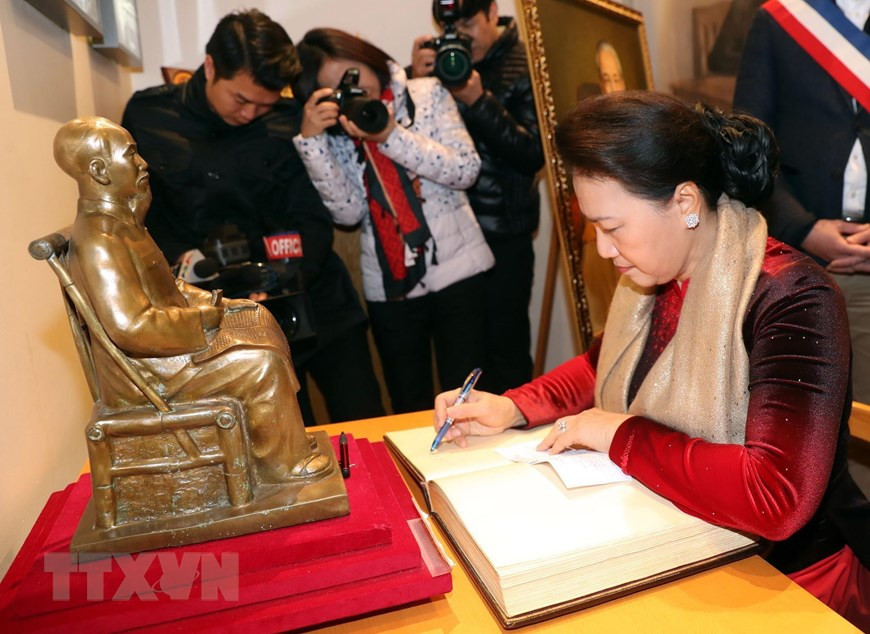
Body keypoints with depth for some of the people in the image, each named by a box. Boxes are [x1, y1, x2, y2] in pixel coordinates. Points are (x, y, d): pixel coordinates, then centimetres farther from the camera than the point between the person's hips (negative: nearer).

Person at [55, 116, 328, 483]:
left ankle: (281, 439, 18)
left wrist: (206, 302, 1)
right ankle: (279, 463, 4)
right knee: (261, 362, -15)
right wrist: (202, 319, -21)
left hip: (160, 334, 10)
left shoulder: (117, 219, 6)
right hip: (143, 370, -10)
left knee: (257, 321, 11)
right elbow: (131, 328, -33)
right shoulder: (97, 241, -26)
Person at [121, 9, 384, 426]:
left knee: (366, 428, 6)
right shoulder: (148, 117, -1)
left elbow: (314, 220, -7)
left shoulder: (289, 122, -6)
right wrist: (178, 258, -11)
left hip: (320, 305, 0)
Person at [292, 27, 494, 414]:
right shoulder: (333, 134, 5)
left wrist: (391, 134, -17)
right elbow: (349, 212, -7)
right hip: (388, 287, 2)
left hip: (457, 271, -1)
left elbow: (466, 170, -9)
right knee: (408, 405, 12)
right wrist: (310, 139, -15)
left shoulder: (427, 95, 2)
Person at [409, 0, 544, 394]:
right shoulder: (441, 61, 9)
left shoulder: (523, 65, -1)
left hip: (503, 233, -3)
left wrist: (479, 101, -17)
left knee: (504, 345, 1)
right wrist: (416, 81, -13)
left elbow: (534, 154, -10)